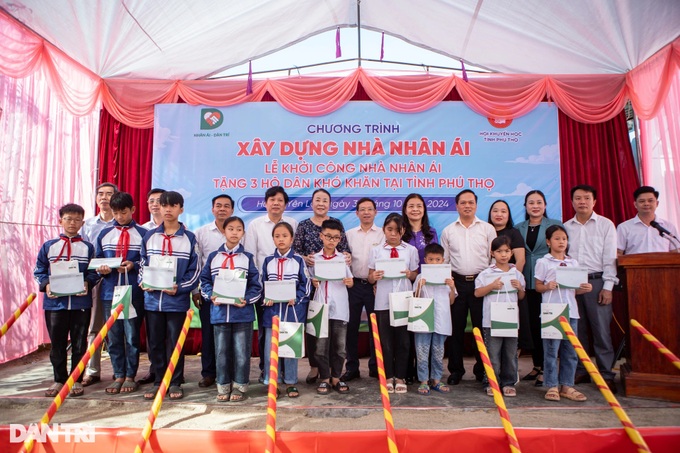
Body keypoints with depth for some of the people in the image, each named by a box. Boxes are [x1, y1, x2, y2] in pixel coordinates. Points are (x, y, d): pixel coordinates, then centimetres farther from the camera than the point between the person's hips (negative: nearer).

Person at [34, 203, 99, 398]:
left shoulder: (88, 247, 4)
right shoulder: (48, 246, 6)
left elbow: (94, 271, 3)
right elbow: (39, 271, 8)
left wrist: (87, 283, -15)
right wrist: (45, 285, -9)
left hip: (81, 302, -1)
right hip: (54, 302, 1)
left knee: (79, 343, 6)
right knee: (57, 344, 9)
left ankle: (76, 380, 18)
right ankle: (59, 380, 23)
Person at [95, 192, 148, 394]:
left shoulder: (142, 234, 0)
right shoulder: (105, 234, 11)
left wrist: (133, 265, -17)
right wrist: (101, 269, -7)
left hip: (134, 293, -3)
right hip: (109, 292, 3)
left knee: (132, 336, 4)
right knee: (113, 336, 9)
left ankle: (130, 376, 17)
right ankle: (118, 375, 21)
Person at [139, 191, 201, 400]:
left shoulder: (189, 238, 0)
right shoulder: (149, 236, 9)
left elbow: (195, 269, -2)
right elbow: (143, 264, 14)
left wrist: (180, 288, -14)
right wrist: (143, 282, -5)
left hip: (177, 300, -3)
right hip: (152, 298, 3)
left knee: (175, 342, 4)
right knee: (155, 342, 11)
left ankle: (175, 383, 17)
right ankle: (159, 381, 24)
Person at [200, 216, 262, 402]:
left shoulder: (247, 258, 2)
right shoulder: (213, 257, 6)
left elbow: (256, 285, 0)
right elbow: (205, 280, 8)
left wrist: (247, 300, -15)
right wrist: (211, 295, -9)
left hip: (243, 312, -1)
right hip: (219, 312, 2)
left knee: (241, 352, 5)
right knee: (221, 351, 10)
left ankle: (239, 387, 19)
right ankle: (223, 387, 23)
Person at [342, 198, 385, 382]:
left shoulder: (382, 234, 3)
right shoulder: (349, 234, 9)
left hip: (375, 285, -1)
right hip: (354, 284, 2)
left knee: (375, 326, 6)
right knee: (351, 326, 4)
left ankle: (375, 367, 19)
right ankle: (352, 368, 15)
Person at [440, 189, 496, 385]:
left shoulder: (487, 229, 5)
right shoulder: (448, 231, 8)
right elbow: (443, 260, 10)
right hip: (457, 282, 1)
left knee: (481, 326, 4)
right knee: (456, 327, 5)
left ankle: (482, 369, 18)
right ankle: (456, 369, 16)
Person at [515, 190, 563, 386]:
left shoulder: (556, 225, 2)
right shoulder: (518, 228, 12)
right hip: (528, 281, 3)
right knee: (532, 324, 8)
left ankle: (546, 368, 8)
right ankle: (537, 365, 20)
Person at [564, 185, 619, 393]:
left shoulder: (606, 225, 4)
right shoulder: (566, 227, 11)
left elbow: (610, 257, -1)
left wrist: (608, 286, -7)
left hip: (596, 281, -3)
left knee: (601, 329, -3)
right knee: (577, 330, 7)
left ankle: (606, 374, 6)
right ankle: (580, 371, 17)